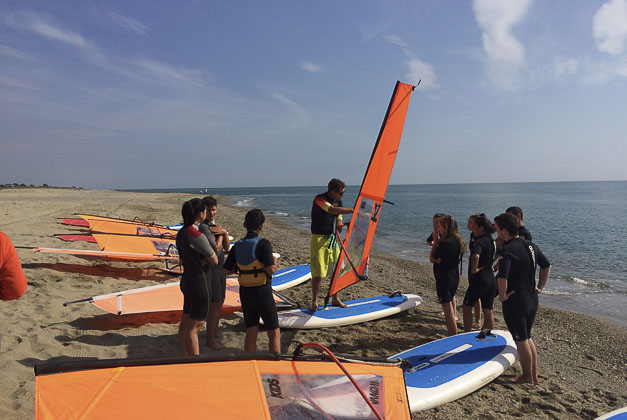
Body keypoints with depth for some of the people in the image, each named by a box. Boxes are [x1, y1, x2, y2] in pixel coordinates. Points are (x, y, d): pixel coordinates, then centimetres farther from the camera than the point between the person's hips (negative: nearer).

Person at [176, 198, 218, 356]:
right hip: (199, 283, -9)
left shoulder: (181, 233, 5)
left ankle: (186, 356, 32)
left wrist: (204, 259, -1)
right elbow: (215, 261, -14)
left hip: (187, 280, 9)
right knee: (194, 326, -2)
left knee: (186, 322, 18)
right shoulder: (197, 235, -22)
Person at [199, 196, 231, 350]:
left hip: (219, 266, 9)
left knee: (220, 300, 20)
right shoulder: (204, 227, -17)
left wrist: (224, 233, -10)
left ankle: (215, 331, 37)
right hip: (210, 267, -9)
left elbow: (226, 247, 5)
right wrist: (221, 233, -9)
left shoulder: (216, 225, 10)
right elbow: (216, 248, -24)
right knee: (214, 304, -6)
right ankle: (210, 340, 5)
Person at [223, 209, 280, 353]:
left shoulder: (237, 246, 1)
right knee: (274, 333, 7)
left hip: (245, 292, 6)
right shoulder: (263, 244, -16)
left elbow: (225, 271, 5)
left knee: (251, 332, 14)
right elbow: (271, 270, -23)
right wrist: (274, 260, -3)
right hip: (262, 292, -6)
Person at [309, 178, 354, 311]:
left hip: (332, 239, 7)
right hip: (319, 239, -7)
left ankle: (335, 299, 24)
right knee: (317, 273, -6)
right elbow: (333, 210, -31)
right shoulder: (319, 199, -14)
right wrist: (354, 210, -33)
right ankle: (314, 302, 8)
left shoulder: (338, 201, 10)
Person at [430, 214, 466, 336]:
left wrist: (435, 241, -7)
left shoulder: (444, 243, -22)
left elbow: (432, 259, -9)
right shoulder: (458, 241, 3)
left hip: (443, 279, -9)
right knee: (450, 307, 22)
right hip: (454, 278, 9)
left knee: (448, 311, -2)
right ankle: (454, 336, 34)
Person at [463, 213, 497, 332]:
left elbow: (475, 256, -39)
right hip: (491, 280, 8)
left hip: (478, 280, -8)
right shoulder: (491, 239, 8)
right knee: (488, 312, 12)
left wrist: (474, 270, -25)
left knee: (467, 307, 11)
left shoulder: (478, 242, -20)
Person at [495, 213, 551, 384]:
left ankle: (528, 378, 19)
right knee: (528, 338, 21)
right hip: (532, 299, 8)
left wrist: (502, 296, -16)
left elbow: (502, 277, -32)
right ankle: (534, 375, 31)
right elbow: (547, 266, 16)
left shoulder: (508, 250, -22)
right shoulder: (531, 246, 4)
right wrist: (540, 287, 19)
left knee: (521, 341, 6)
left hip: (515, 301, -8)